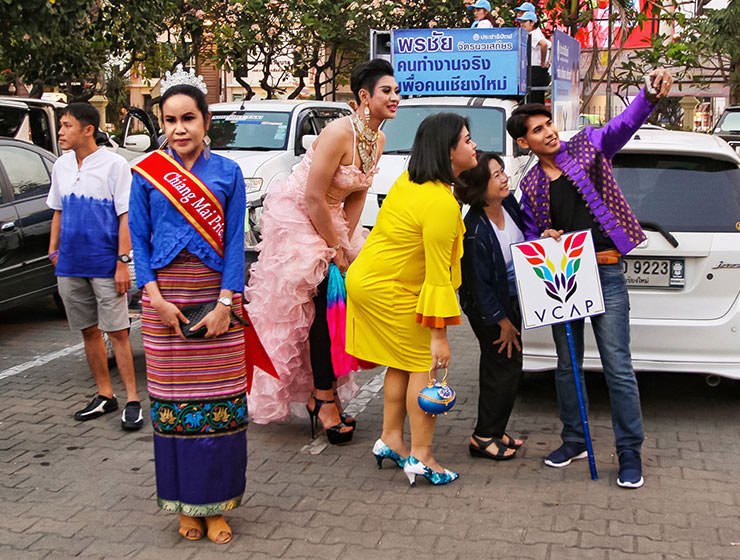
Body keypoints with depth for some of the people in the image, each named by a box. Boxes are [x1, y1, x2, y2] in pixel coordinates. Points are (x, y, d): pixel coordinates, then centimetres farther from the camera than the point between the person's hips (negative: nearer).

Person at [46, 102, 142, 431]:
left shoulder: (113, 165, -7)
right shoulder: (61, 166, 10)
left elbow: (125, 216, -9)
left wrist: (123, 262, -14)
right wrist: (54, 251, 11)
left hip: (105, 265, -6)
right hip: (70, 266, 6)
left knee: (117, 332, -4)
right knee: (89, 331, 12)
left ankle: (132, 400, 2)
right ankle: (104, 395, 23)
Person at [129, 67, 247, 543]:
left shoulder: (227, 173, 3)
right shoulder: (146, 173, 5)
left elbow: (235, 242, -1)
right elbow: (139, 241, 4)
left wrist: (225, 304, -11)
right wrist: (156, 299, -8)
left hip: (215, 294, 0)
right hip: (165, 295, 1)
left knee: (219, 398, 1)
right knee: (172, 397, 4)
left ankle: (216, 504, 14)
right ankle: (185, 503, 18)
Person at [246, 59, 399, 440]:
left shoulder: (378, 140, 1)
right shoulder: (340, 133, -24)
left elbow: (356, 195, 7)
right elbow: (314, 196, -24)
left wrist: (345, 241, -2)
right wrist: (336, 248, -16)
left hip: (329, 219, 8)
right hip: (297, 219, -8)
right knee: (323, 306, -10)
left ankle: (320, 395, 17)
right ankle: (325, 400, 0)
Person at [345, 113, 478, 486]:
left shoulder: (409, 179, 5)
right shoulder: (442, 204, -24)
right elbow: (437, 274, -23)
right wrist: (439, 336, -19)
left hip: (366, 277, 10)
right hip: (388, 290, -10)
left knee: (402, 363, 17)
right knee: (424, 365, -2)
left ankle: (390, 440, 25)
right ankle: (420, 457, 2)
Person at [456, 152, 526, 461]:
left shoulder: (508, 202, -8)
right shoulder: (475, 231, -30)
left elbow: (524, 236, 14)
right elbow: (480, 285, -23)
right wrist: (503, 322, -15)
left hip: (511, 297, 8)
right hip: (486, 307, -8)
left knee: (506, 368, 15)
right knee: (504, 368, -2)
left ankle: (494, 431, 28)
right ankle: (483, 437, 13)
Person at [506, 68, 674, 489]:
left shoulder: (587, 146, 3)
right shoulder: (530, 187, 12)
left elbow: (623, 125, -14)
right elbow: (530, 237, 18)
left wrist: (651, 96, -34)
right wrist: (544, 241, -6)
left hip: (605, 274, -4)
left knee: (618, 368, -4)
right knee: (567, 367, 13)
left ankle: (630, 453, 7)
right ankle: (574, 441, 29)